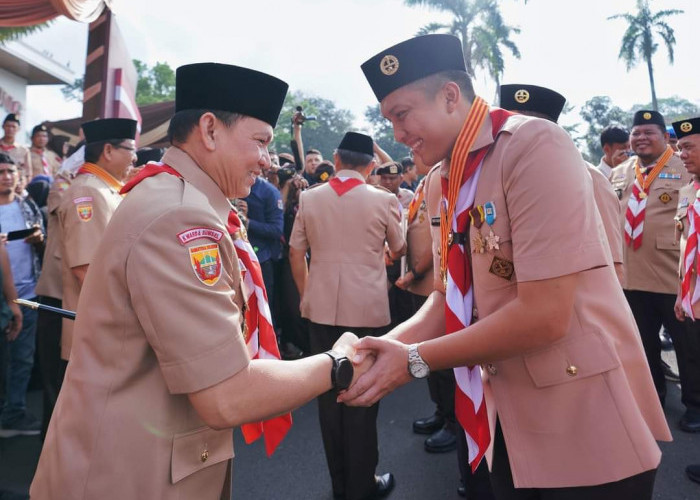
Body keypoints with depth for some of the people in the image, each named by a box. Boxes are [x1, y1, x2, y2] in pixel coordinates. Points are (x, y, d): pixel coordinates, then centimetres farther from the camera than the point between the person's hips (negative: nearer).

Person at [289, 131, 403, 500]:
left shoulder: (309, 198, 1)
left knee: (328, 391, 13)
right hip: (367, 308, -2)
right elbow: (399, 250, 9)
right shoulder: (384, 200, -5)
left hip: (321, 307, 3)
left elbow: (296, 254, 6)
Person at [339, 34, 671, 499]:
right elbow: (449, 299, 6)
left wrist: (414, 360, -19)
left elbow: (545, 315, -26)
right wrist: (382, 348, -11)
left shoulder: (535, 145, -20)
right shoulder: (444, 185, 4)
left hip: (584, 412, -6)